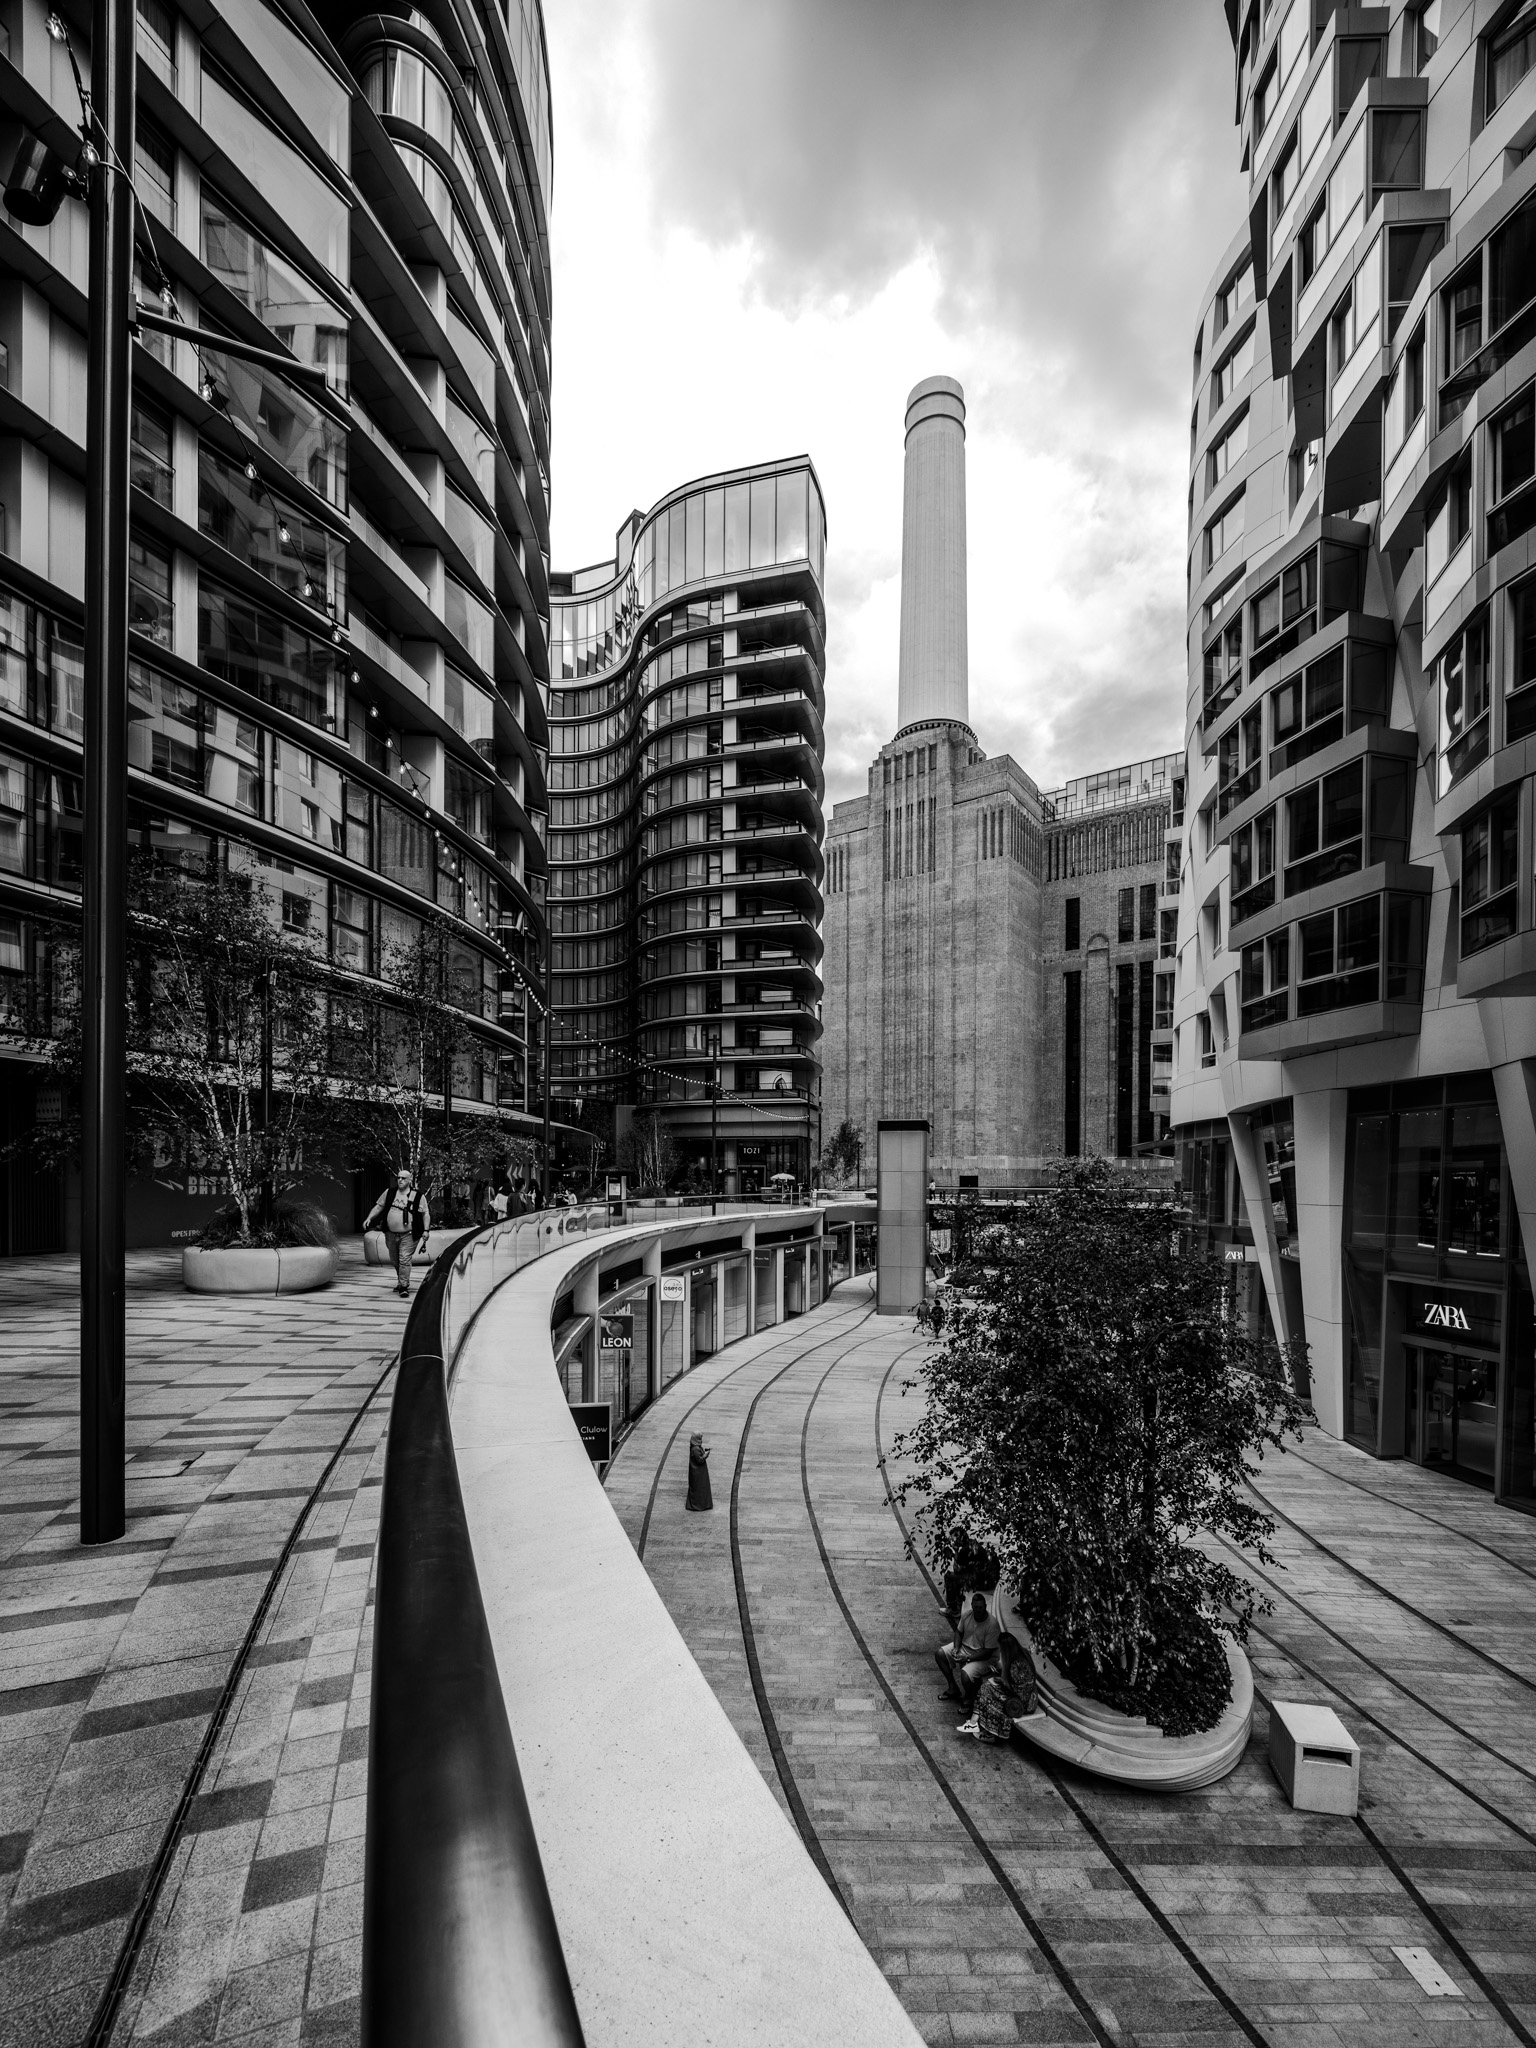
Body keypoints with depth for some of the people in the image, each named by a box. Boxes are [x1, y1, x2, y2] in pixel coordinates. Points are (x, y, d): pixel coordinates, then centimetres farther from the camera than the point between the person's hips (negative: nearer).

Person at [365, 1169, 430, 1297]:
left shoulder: (418, 1196, -5)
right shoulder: (389, 1193, 7)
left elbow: (425, 1214, -3)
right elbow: (378, 1206, 15)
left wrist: (426, 1230, -10)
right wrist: (369, 1218, 2)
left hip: (408, 1235, -5)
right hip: (391, 1234, 5)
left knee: (404, 1259, -12)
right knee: (394, 1261, 16)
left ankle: (404, 1286, -6)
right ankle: (401, 1281, 36)